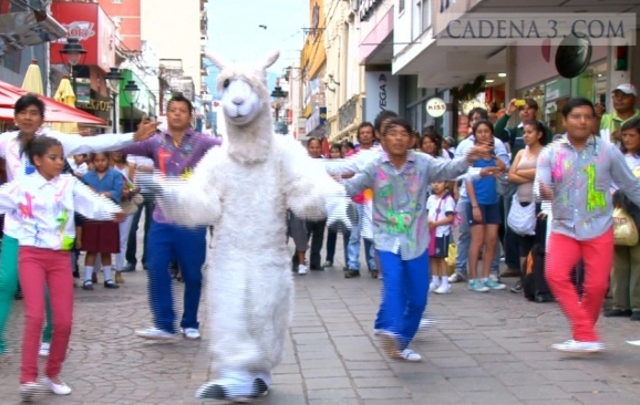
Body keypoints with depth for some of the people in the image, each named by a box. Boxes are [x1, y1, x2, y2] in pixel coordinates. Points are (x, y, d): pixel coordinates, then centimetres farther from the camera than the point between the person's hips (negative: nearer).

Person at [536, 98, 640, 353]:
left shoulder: (608, 151, -3)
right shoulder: (550, 153, -2)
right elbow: (540, 186, -11)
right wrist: (544, 192, -33)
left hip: (599, 230, 0)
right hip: (563, 229, 0)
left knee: (596, 286, -1)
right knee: (555, 274, -19)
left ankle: (582, 334, 22)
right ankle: (585, 335, -15)